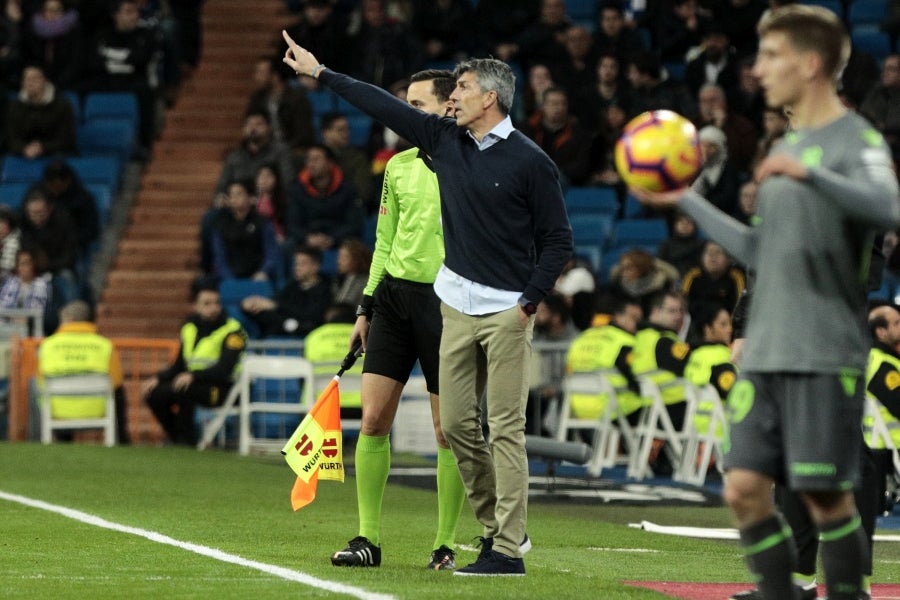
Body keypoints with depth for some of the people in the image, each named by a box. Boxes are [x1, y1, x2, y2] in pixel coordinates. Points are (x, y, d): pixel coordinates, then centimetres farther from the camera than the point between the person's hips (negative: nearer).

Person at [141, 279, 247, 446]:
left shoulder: (232, 331, -10)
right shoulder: (189, 328, 11)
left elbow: (224, 371, -21)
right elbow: (178, 367, 15)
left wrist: (193, 376, -35)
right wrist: (157, 379, -3)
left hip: (224, 390, -7)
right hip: (195, 383, 7)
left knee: (182, 390, -32)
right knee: (154, 393, -11)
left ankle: (187, 441, -17)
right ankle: (176, 439, 2)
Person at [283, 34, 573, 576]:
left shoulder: (530, 161, -8)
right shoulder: (445, 140, 8)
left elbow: (558, 240, -4)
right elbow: (384, 106, 15)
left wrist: (530, 303, -9)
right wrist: (320, 72, 18)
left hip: (508, 312, -6)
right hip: (458, 307, 6)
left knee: (506, 429, -7)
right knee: (457, 423, 5)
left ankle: (508, 550, -7)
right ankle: (496, 525, 20)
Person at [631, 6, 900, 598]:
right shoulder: (787, 146, 19)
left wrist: (810, 173, -36)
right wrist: (686, 201, 26)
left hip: (825, 355, -7)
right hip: (764, 352, 7)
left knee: (826, 496, -4)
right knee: (745, 488, 0)